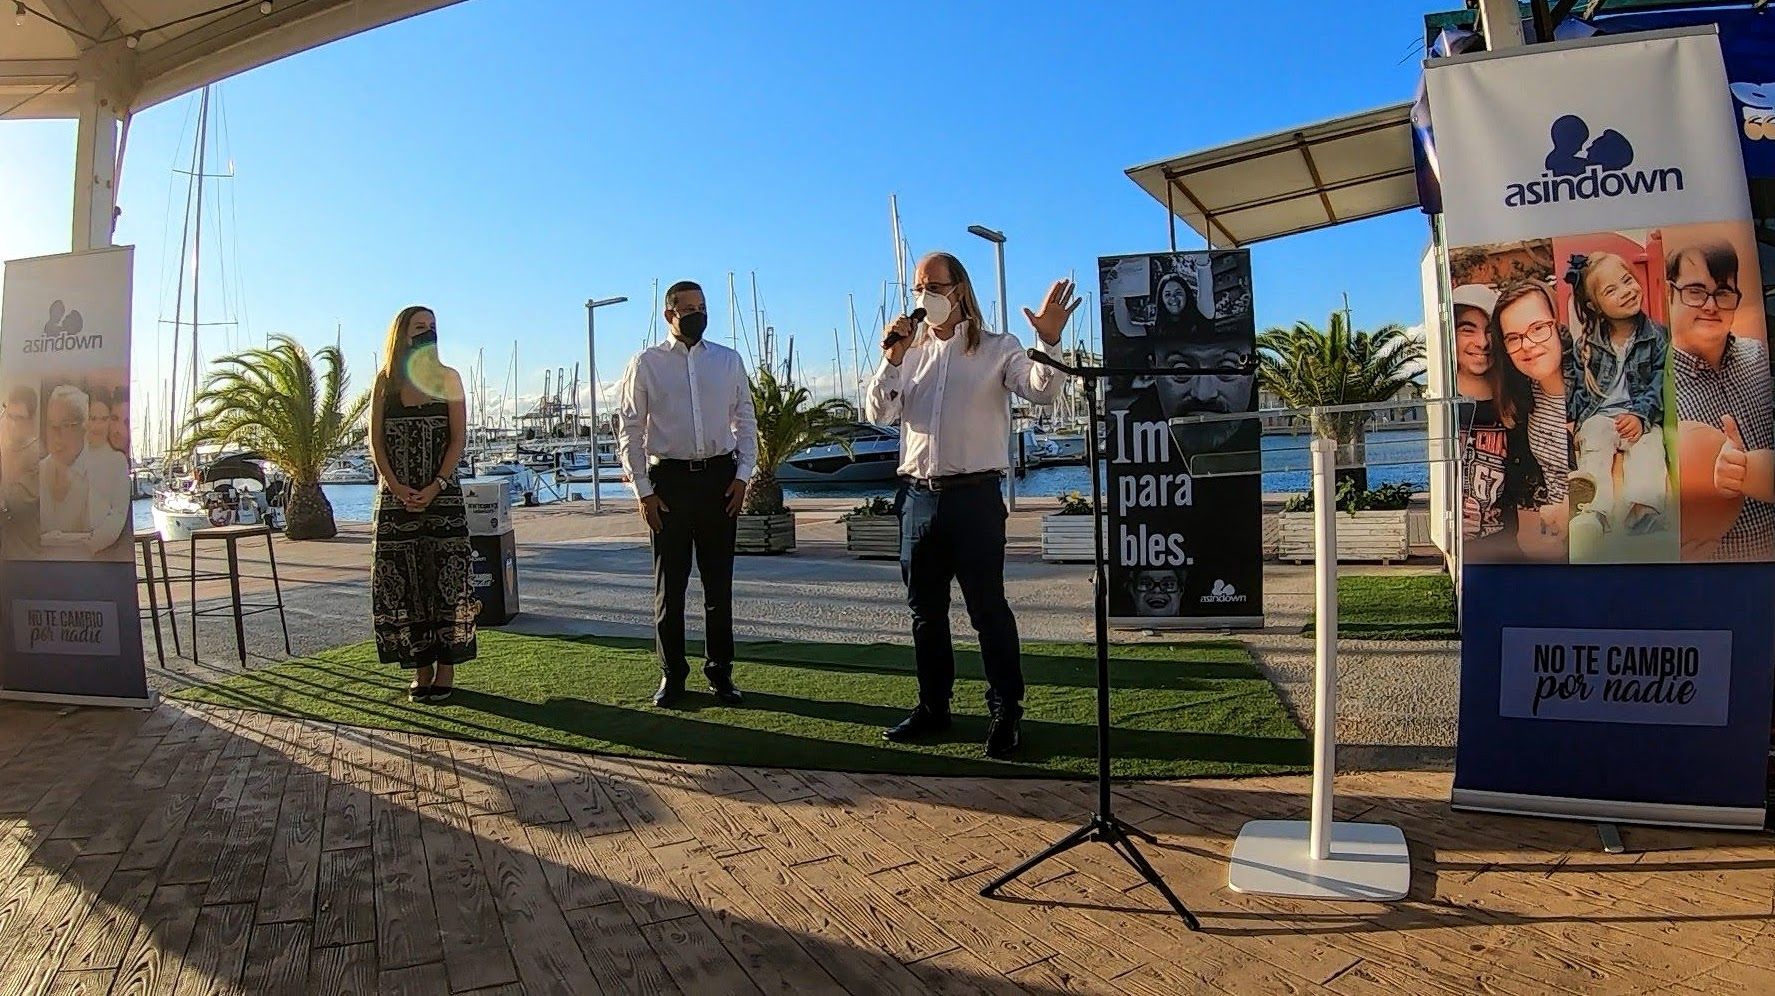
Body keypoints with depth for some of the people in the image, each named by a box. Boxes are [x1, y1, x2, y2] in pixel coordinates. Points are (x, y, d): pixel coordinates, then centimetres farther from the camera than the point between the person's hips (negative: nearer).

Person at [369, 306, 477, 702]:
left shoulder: (447, 379, 4)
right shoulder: (385, 382, 7)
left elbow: (458, 438, -1)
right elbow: (375, 441, 3)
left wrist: (436, 487, -12)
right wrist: (397, 487, -10)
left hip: (442, 493, -2)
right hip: (396, 496, 2)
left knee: (445, 578, -2)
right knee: (403, 583, 3)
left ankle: (446, 671, 4)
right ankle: (421, 669, 12)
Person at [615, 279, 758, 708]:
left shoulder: (729, 360, 7)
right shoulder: (647, 363, 1)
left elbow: (746, 420, 10)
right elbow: (629, 428, 1)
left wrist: (742, 475, -1)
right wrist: (643, 490, -4)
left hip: (720, 477, 2)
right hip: (669, 478, -2)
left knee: (719, 580, 8)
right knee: (670, 582, 5)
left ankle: (720, 671, 20)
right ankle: (672, 674, 18)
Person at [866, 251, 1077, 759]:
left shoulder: (998, 349, 3)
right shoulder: (910, 350, 14)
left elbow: (1042, 392, -12)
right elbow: (878, 413, 6)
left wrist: (1049, 342, -28)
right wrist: (890, 360, -9)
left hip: (974, 494, -5)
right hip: (918, 494, 5)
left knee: (988, 608, -2)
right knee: (926, 610, 12)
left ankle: (1007, 713, 8)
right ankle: (933, 707, 25)